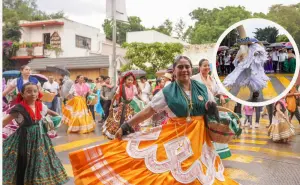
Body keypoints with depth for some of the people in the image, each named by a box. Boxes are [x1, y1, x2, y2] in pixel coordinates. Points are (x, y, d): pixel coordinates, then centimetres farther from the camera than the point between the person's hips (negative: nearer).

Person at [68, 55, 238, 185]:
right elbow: (147, 112, -5)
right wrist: (126, 126, -7)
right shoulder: (167, 92, -4)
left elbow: (214, 109, 15)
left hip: (198, 138, 3)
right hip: (175, 137, -3)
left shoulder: (202, 88, 4)